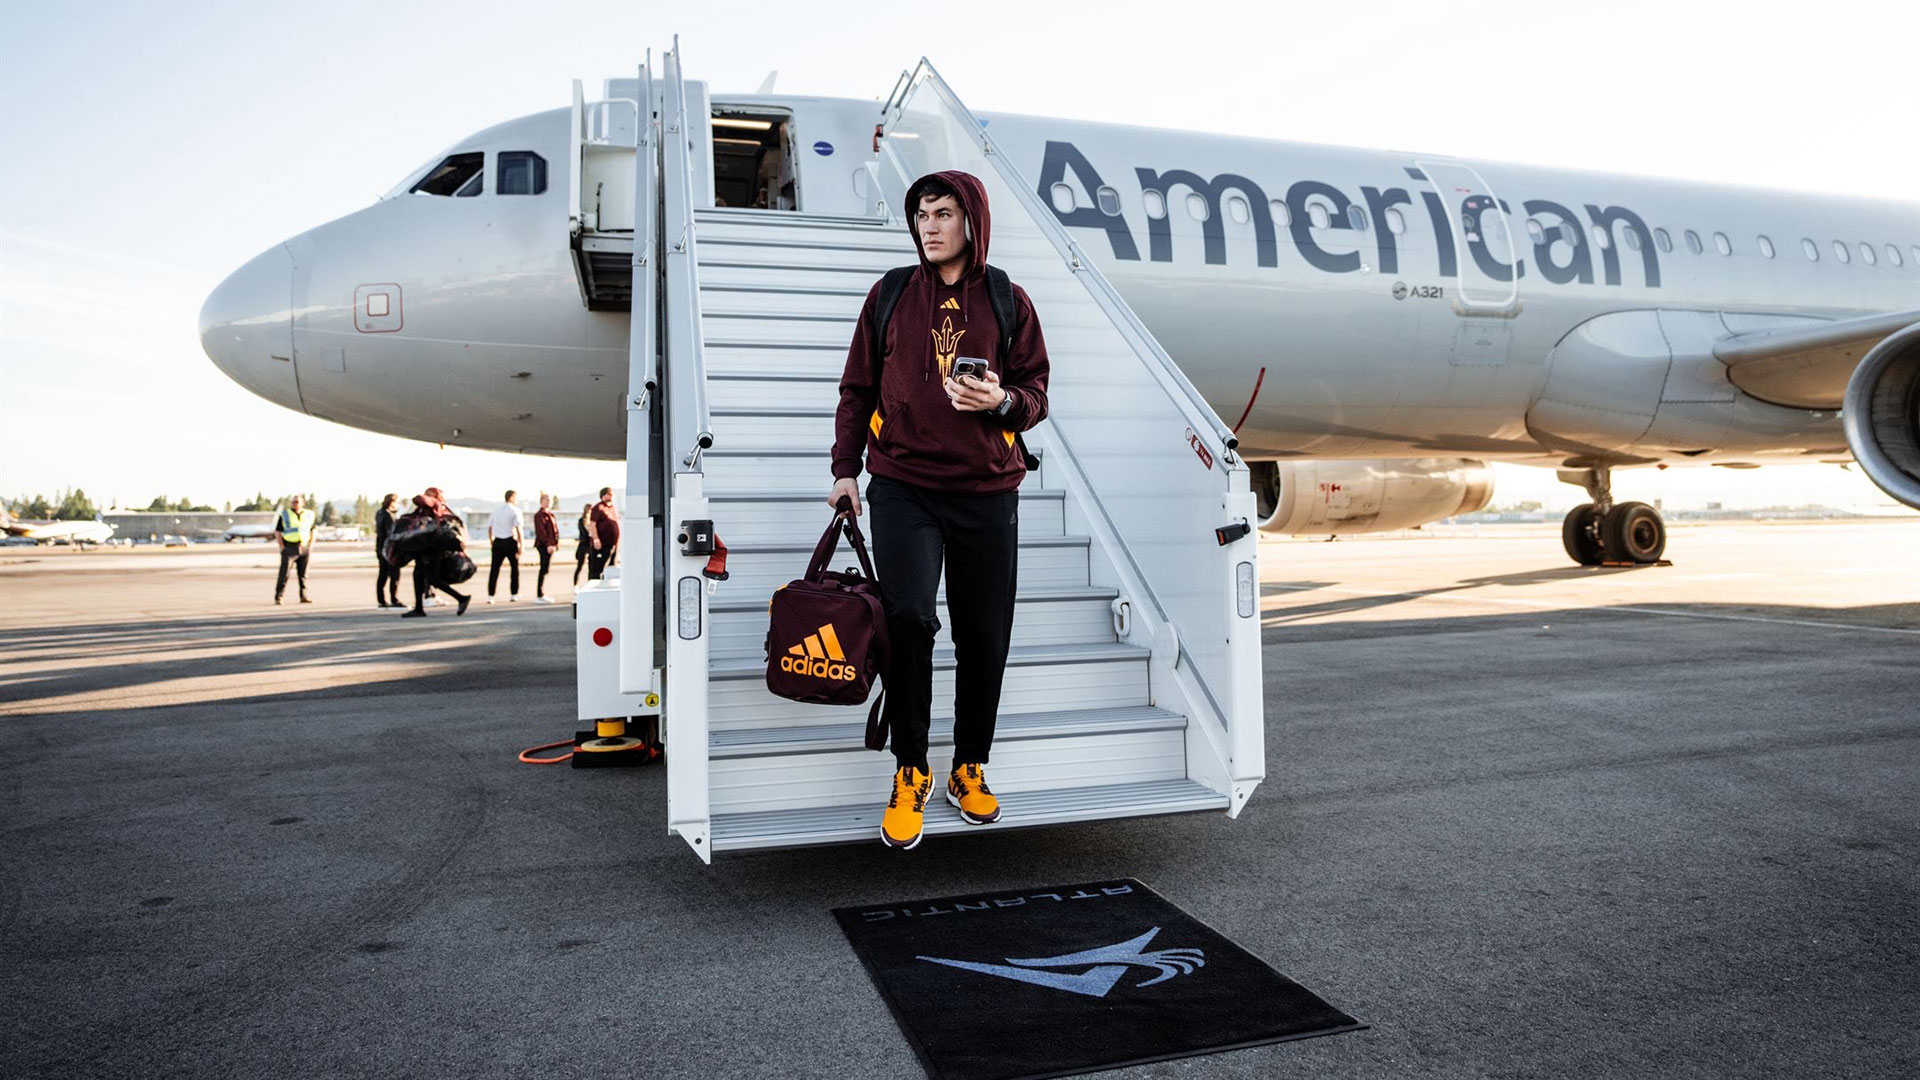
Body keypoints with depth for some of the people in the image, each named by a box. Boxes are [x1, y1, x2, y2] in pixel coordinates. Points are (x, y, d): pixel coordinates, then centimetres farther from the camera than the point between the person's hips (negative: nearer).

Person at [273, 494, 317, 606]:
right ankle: (278, 596, -6)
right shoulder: (285, 514, 1)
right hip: (289, 547, -3)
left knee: (303, 573, 6)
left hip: (304, 547, 3)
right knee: (284, 572, -8)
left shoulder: (309, 515, 9)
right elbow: (278, 531, 2)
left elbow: (313, 531, 16)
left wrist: (311, 544, 5)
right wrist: (281, 546, -6)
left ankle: (304, 596, 11)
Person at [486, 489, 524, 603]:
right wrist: (521, 546, -12)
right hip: (510, 542, -4)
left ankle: (490, 596, 1)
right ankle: (514, 594, 12)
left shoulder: (496, 510, 14)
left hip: (497, 542, 5)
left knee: (494, 569, 4)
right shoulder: (515, 510, -4)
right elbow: (519, 528, -13)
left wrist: (492, 542, 23)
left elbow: (489, 527, 16)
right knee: (515, 567, 10)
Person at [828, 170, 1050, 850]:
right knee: (908, 615, -17)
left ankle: (970, 770, 25)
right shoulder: (891, 295, 9)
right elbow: (858, 389, 12)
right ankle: (910, 771, 1)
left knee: (984, 636, 5)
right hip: (903, 487, -1)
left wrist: (1001, 400, -14)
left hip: (987, 492, 1)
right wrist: (845, 469, 3)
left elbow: (1036, 395, 9)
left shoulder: (1008, 301, 7)